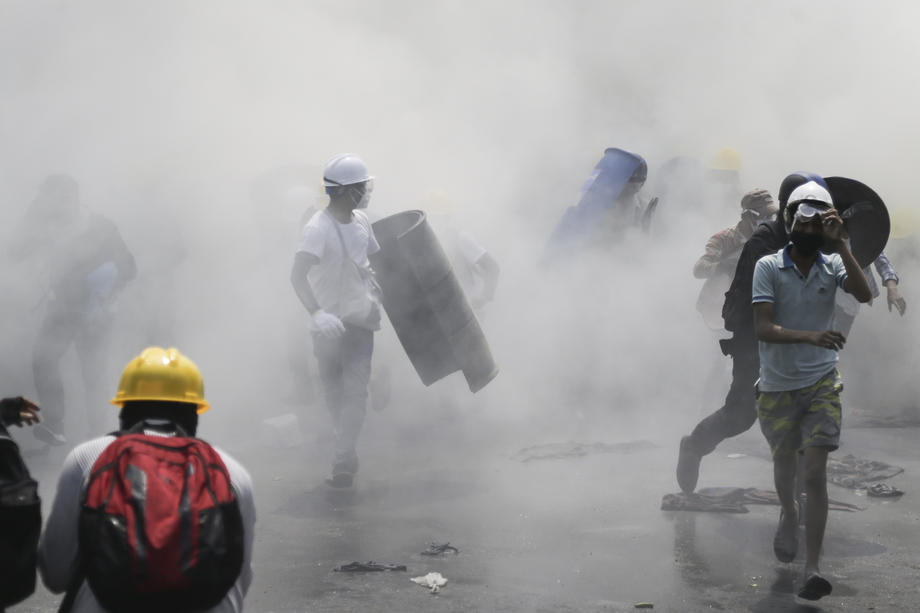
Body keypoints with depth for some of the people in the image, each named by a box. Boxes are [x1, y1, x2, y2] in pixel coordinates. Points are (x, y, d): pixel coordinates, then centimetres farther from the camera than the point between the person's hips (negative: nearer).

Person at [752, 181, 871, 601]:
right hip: (777, 386, 0)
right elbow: (763, 329, -18)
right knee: (784, 461, 19)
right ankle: (788, 514, 53)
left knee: (815, 475, -10)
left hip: (821, 384, 0)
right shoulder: (768, 267, -8)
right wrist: (810, 336, -34)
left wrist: (840, 244, -25)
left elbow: (864, 294, -21)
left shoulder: (832, 265, -1)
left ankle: (812, 571, -9)